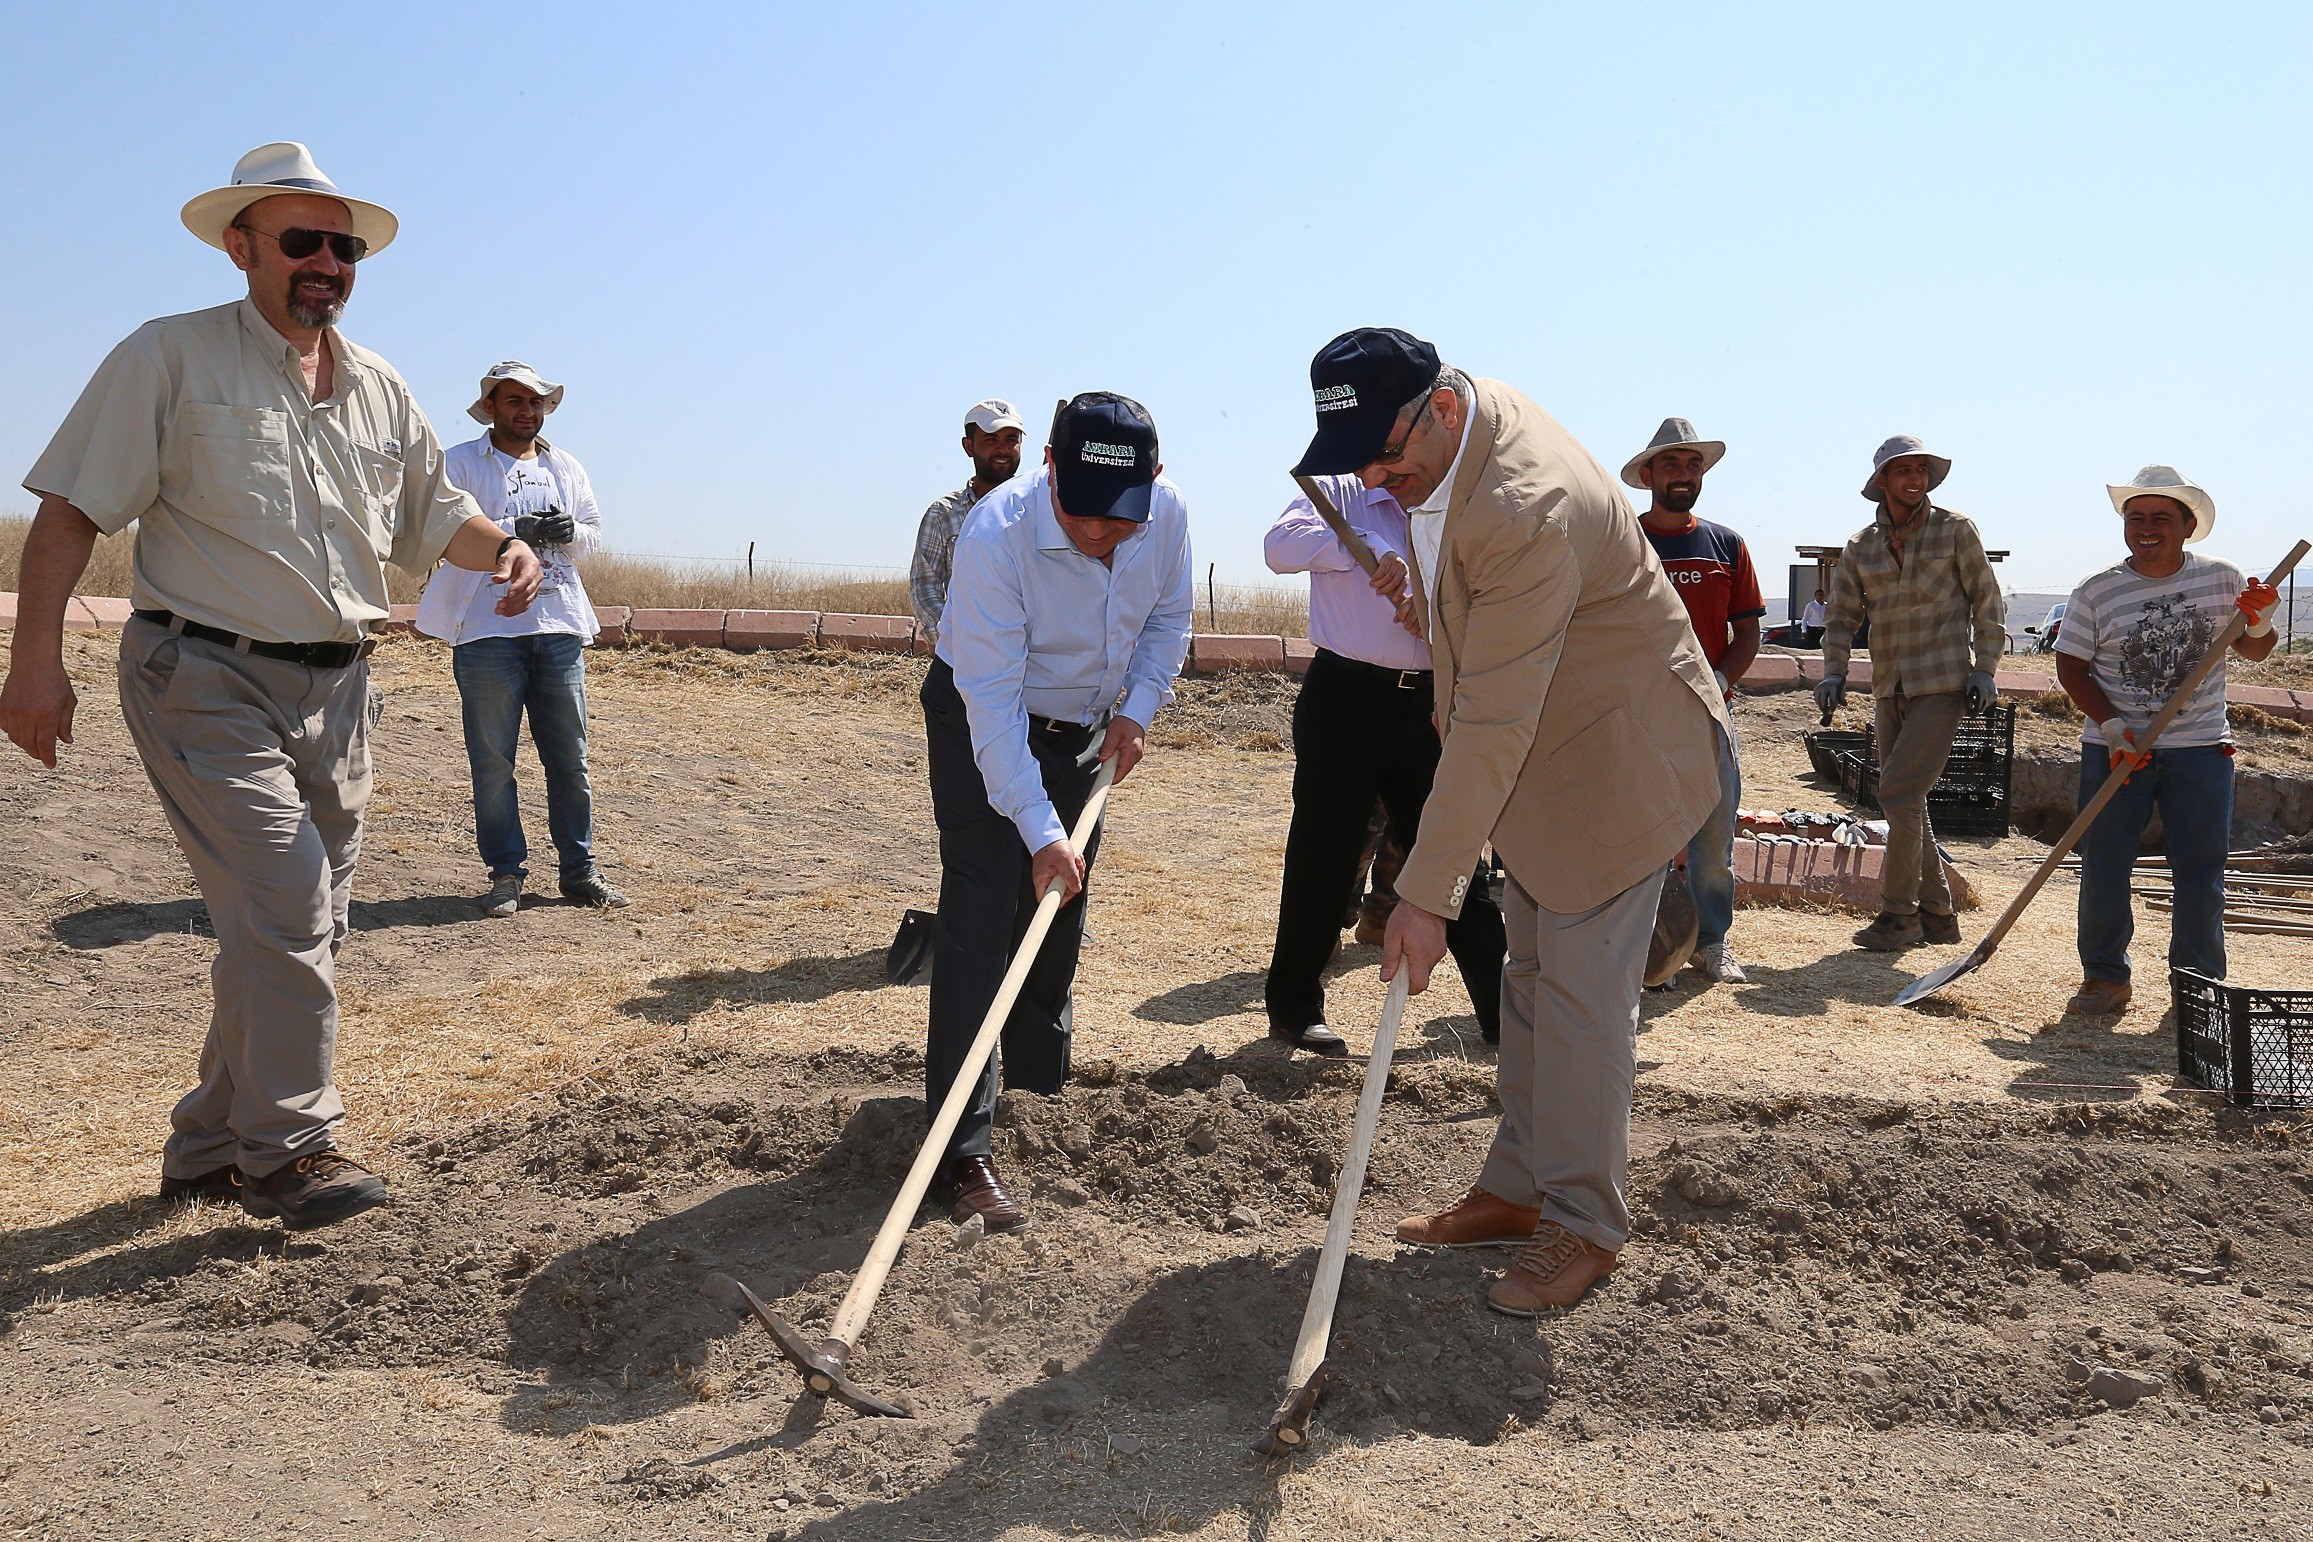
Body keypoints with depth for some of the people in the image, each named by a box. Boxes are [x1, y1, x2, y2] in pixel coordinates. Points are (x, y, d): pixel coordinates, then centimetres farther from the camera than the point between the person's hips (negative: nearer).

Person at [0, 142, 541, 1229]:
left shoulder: (379, 389, 13)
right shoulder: (172, 358, -3)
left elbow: (432, 512, 20)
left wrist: (502, 547, -3)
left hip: (333, 690, 6)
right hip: (205, 681, -6)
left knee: (292, 930, 10)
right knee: (285, 905, -16)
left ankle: (212, 1149, 25)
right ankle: (287, 1148, -1)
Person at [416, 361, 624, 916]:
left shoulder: (566, 467, 17)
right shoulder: (460, 464, 2)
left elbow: (595, 531, 17)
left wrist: (569, 531, -6)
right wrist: (517, 531, -19)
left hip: (560, 627, 4)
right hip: (488, 630, -4)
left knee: (570, 757, 6)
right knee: (492, 761, 1)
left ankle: (580, 871, 14)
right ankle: (506, 873, 10)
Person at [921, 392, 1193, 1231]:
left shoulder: (1167, 511, -18)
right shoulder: (995, 535, -35)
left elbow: (1169, 616, 2)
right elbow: (993, 702, -34)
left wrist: (1137, 708, -11)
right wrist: (1040, 831, -37)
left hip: (1083, 728, 6)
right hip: (977, 722, -5)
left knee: (1060, 907, 16)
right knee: (981, 909, -14)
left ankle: (1039, 1069, 40)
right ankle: (962, 1154, -13)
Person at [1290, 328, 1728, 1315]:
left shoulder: (1526, 511, -34)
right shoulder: (1441, 436, -5)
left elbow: (1494, 728, -34)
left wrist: (1427, 893, -30)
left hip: (1617, 753, -9)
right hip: (1540, 747, 10)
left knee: (1582, 990, -3)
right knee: (1528, 974, 15)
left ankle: (1584, 1226, 12)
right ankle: (1520, 1188, 27)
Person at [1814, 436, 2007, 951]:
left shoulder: (1955, 530, -1)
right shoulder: (1861, 546, 9)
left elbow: (1987, 602, 1)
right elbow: (1842, 615, 13)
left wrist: (1984, 669, -6)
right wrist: (1833, 672, -1)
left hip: (1942, 684, -5)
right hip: (1889, 691, 5)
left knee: (1899, 793, -15)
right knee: (1906, 802, 9)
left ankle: (1899, 915, -5)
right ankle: (1937, 916, 20)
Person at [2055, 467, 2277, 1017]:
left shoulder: (2222, 579, 3)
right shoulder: (2096, 592, -3)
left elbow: (2251, 651, 13)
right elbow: (2071, 666, -3)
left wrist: (2260, 623, -11)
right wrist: (2113, 726, -15)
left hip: (2201, 748, 1)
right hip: (2115, 748, -1)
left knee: (2201, 873, 4)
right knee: (2104, 868, 0)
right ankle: (2106, 976, 15)